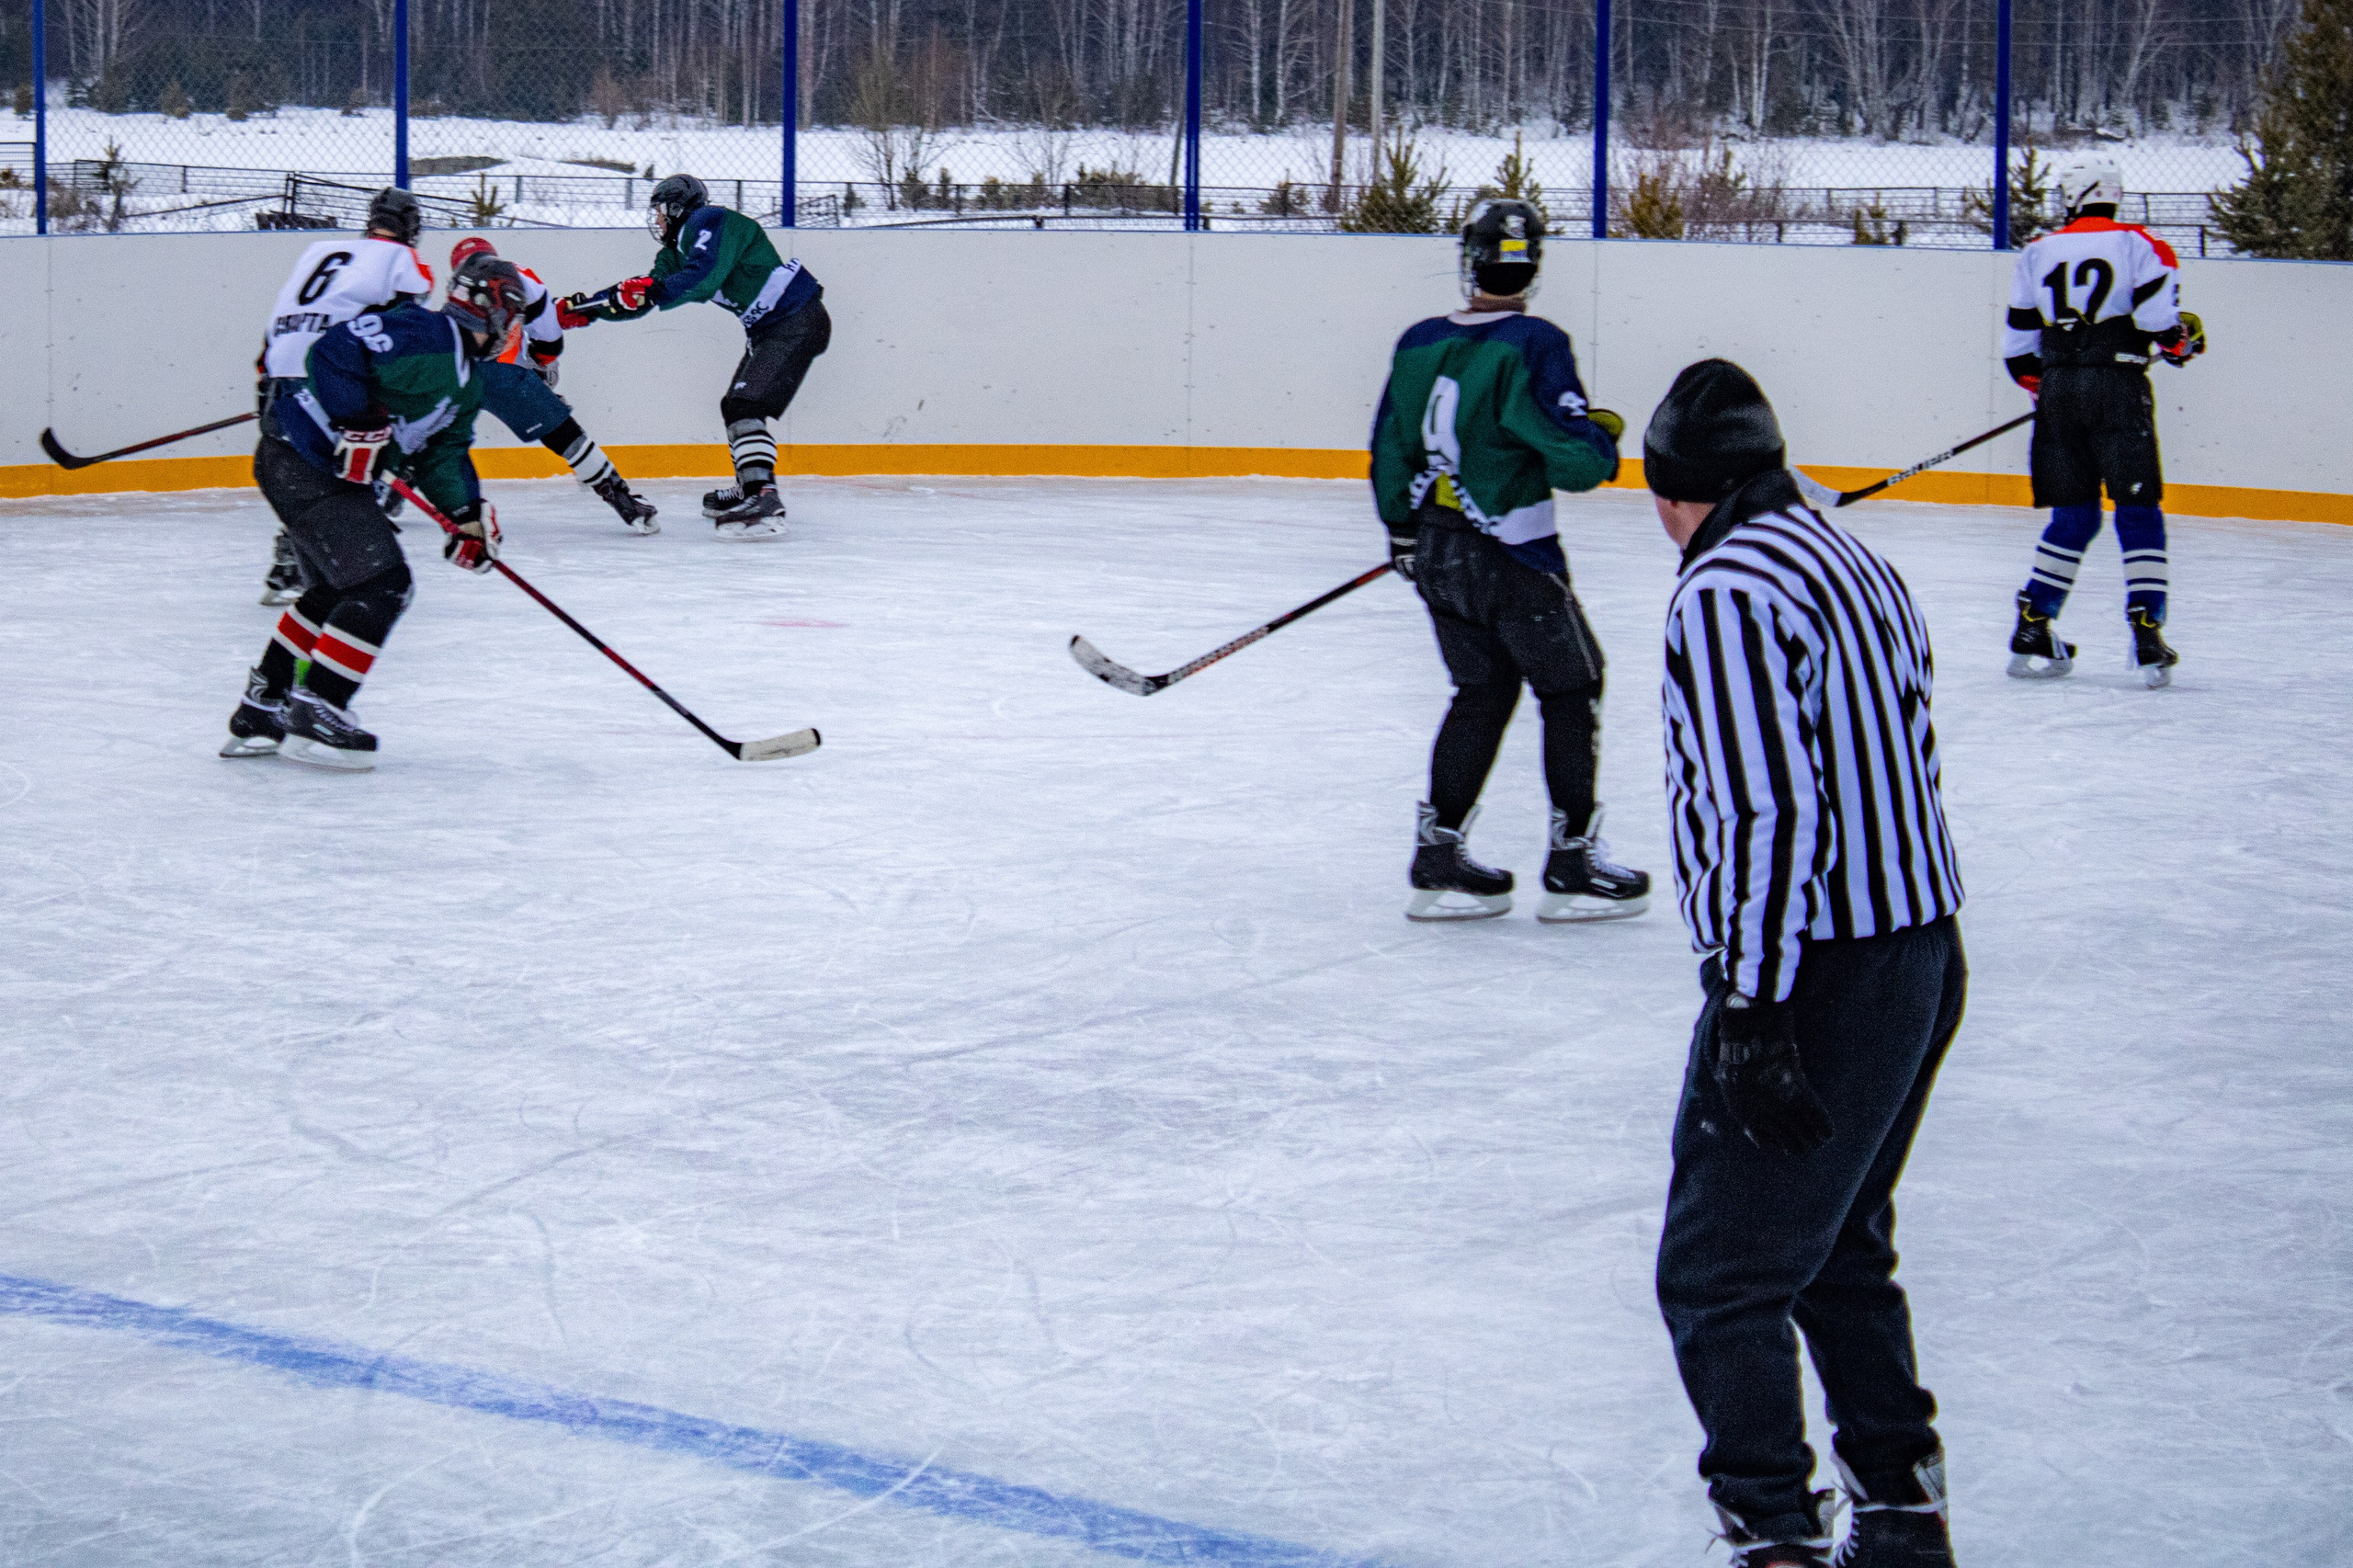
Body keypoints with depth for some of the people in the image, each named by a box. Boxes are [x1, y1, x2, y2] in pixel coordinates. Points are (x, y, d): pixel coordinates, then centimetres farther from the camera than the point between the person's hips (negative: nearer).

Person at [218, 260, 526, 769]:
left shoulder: (467, 381, 14)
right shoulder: (422, 334, -19)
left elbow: (442, 452, 20)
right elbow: (333, 350, -25)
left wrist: (468, 513, 7)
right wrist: (359, 424, -26)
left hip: (335, 473, 11)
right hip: (303, 463, -11)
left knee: (335, 589, 20)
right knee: (380, 585, -12)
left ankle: (261, 710, 30)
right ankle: (314, 713, -7)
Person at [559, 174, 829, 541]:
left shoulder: (710, 223, -13)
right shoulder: (679, 247, 18)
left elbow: (703, 279, -28)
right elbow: (640, 293, 19)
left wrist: (651, 291, -32)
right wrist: (585, 308, 13)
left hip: (796, 321, -11)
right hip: (768, 329, 11)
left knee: (746, 407, -20)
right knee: (736, 406, 19)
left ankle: (764, 503, -30)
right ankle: (748, 489, 33)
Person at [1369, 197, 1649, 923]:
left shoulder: (1420, 343, 2)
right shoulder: (1533, 346, -17)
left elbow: (1390, 447, 11)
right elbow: (1575, 459, -20)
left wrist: (1403, 529, 26)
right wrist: (1603, 434, 3)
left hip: (1436, 554, 6)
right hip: (1509, 556, -6)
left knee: (1483, 689, 18)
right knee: (1571, 688, 8)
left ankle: (1438, 856, 15)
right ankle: (1572, 863, 10)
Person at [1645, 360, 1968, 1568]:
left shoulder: (1727, 591, -15)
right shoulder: (1853, 563, 15)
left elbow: (1766, 806, -23)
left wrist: (1753, 1015, -22)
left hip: (1816, 972, -10)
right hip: (1921, 954, 10)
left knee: (1721, 1273, -3)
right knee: (1839, 1246, 22)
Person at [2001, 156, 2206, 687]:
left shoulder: (2037, 253, 12)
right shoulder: (2137, 245, 2)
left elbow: (2017, 349, 12)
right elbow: (2156, 317, -11)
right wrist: (2184, 339, 10)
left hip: (2058, 389, 3)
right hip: (2116, 385, -3)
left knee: (2074, 515, 13)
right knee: (2139, 511, 0)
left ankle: (2032, 629, 8)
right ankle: (2147, 635, -10)